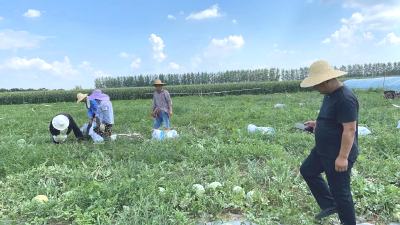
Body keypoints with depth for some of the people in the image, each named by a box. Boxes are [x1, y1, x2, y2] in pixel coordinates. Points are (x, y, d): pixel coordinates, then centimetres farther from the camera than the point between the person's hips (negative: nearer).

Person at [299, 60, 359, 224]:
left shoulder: (345, 98, -25)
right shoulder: (329, 94, 6)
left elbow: (350, 129, -27)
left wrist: (343, 157, -26)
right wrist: (317, 124, 7)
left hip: (338, 155, -10)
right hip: (323, 150, 11)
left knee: (339, 191, 3)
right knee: (307, 170, 21)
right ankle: (329, 205, 32)